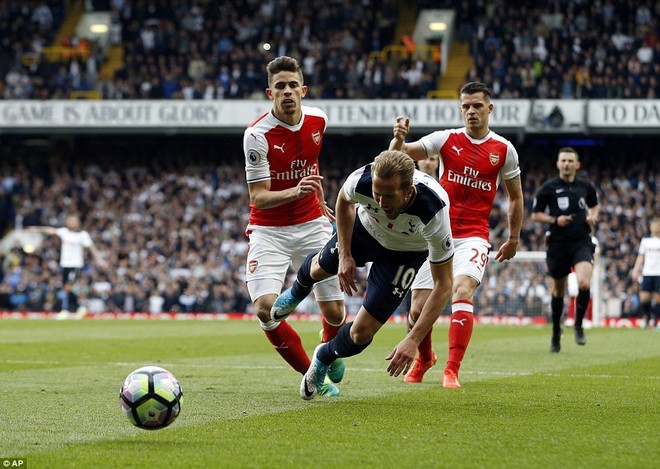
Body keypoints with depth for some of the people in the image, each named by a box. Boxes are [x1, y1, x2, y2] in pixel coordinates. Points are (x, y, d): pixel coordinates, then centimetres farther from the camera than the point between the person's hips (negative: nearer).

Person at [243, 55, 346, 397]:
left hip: (312, 225, 4)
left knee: (334, 311, -1)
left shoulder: (318, 120, -3)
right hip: (268, 230, -3)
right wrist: (294, 192, -39)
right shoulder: (257, 134, -19)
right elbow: (258, 197, -21)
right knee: (266, 308, -21)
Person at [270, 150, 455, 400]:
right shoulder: (361, 180, -38)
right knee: (321, 267, 30)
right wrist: (345, 255, -11)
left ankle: (324, 358, 30)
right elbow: (343, 202, -8)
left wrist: (413, 340, -39)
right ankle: (296, 293, 70)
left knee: (362, 333, -6)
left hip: (404, 253, -2)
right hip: (365, 227, 2)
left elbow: (443, 285, -35)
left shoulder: (434, 213, -45)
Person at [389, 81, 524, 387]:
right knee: (418, 310, -1)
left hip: (474, 237, -1)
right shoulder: (446, 139, 1)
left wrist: (513, 239, 17)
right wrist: (398, 138, -28)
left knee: (462, 291, -28)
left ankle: (451, 371, -23)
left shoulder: (504, 150, 2)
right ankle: (424, 358, 32)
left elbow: (515, 196, 14)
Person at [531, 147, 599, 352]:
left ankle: (579, 325, -1)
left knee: (584, 283, -22)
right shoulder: (548, 188, -2)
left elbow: (594, 205, 24)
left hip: (582, 243, 0)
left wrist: (593, 217, 2)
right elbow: (535, 214, 2)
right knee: (558, 291, 10)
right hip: (558, 244, 0)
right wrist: (554, 220, -14)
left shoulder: (586, 187, 5)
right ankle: (556, 332, 30)